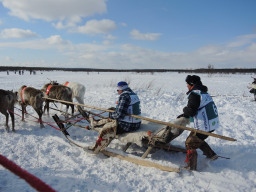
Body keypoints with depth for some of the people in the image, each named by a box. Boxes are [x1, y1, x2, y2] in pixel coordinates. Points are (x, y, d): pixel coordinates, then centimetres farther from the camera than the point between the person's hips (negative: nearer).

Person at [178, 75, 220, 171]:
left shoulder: (194, 94, -17)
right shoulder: (204, 93, 14)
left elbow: (191, 111, -21)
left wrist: (184, 109, 1)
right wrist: (185, 115, 18)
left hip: (203, 126, -9)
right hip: (213, 124, 9)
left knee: (190, 143, 3)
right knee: (198, 140, 29)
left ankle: (191, 166, 8)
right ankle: (211, 155, 39)